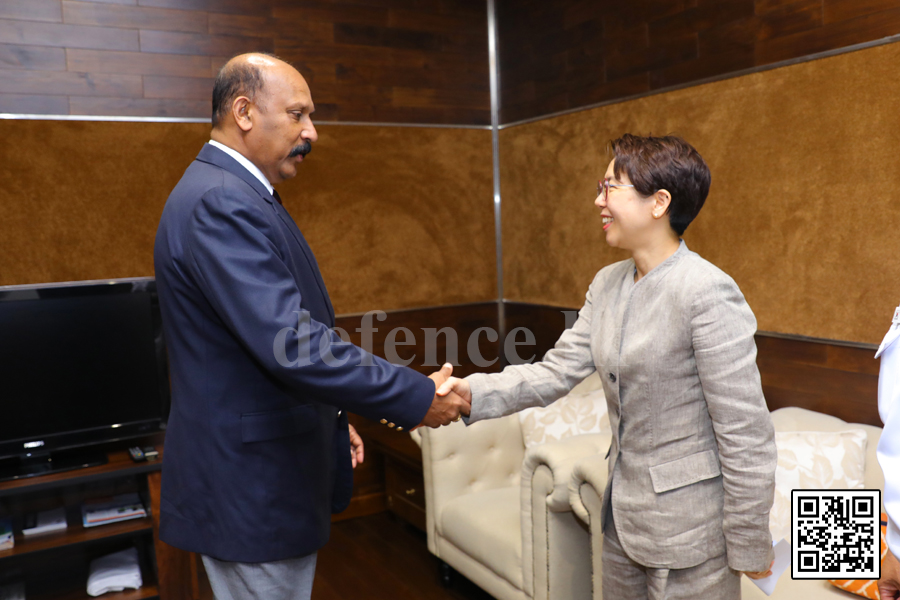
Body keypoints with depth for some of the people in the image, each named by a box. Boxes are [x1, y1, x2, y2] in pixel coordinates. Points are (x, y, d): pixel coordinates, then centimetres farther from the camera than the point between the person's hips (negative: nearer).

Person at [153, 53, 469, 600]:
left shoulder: (233, 194, 12)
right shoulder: (220, 203, -22)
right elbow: (291, 343, -30)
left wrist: (331, 419, 18)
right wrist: (415, 397, -24)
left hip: (268, 473, 10)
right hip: (253, 484, -10)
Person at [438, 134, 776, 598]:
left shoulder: (707, 292, -21)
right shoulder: (607, 285, 3)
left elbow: (745, 432, -18)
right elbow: (557, 372, -1)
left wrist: (749, 546, -12)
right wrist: (474, 392, -15)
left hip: (688, 528, -7)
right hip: (624, 512, 7)